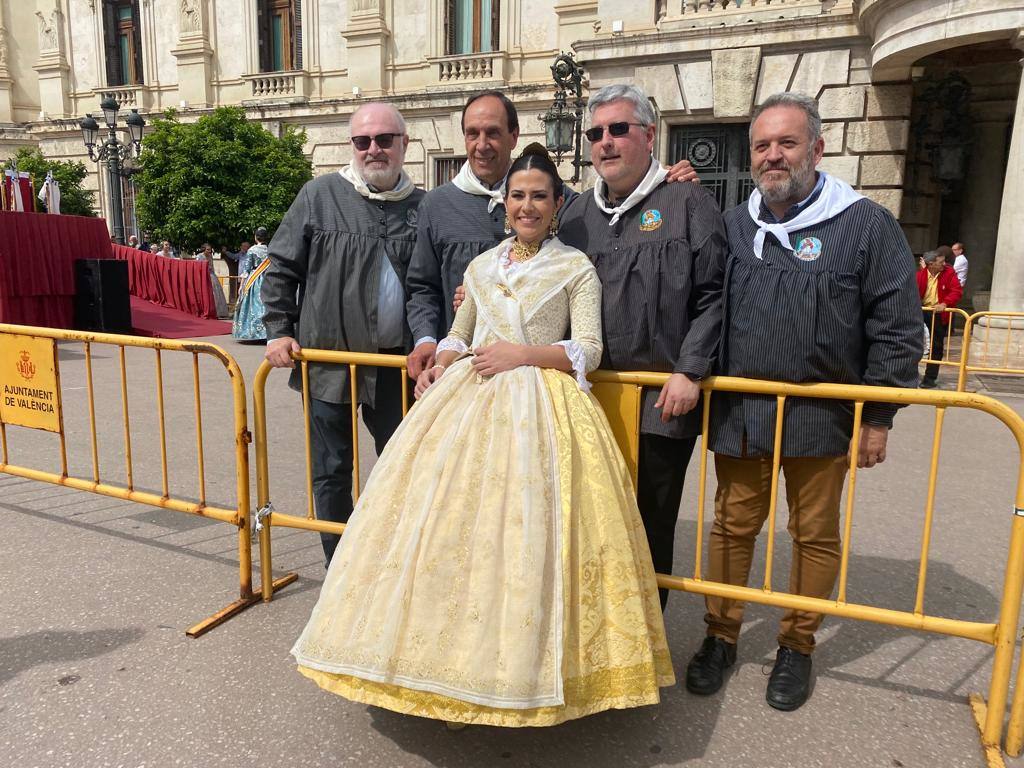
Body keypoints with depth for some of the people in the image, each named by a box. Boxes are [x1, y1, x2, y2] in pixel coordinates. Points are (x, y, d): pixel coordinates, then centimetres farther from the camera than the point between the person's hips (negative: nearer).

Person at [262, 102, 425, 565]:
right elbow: (281, 269, 3)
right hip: (328, 360, -1)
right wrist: (279, 333, -3)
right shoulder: (320, 196, 0)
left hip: (395, 364, 2)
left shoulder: (423, 206, 4)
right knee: (332, 471, 9)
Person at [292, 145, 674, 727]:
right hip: (467, 400, 5)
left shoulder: (577, 269, 5)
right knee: (444, 520, -1)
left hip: (539, 409, -4)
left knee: (522, 530, -10)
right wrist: (440, 366, 4)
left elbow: (588, 351, -3)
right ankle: (441, 650, 15)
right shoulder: (481, 266, 18)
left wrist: (522, 354, -13)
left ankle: (517, 665, 7)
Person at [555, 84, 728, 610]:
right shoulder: (576, 212, 14)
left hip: (663, 399, -4)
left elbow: (713, 294, -5)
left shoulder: (687, 203, 0)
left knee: (652, 523, 7)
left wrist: (689, 372, -12)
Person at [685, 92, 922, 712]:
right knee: (733, 525, 10)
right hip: (739, 413, 3)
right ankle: (721, 636, 27)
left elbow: (897, 328, -3)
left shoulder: (866, 225, -3)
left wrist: (878, 416, -4)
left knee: (815, 533, 11)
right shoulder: (731, 226, 8)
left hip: (821, 416, -2)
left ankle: (798, 646, 30)